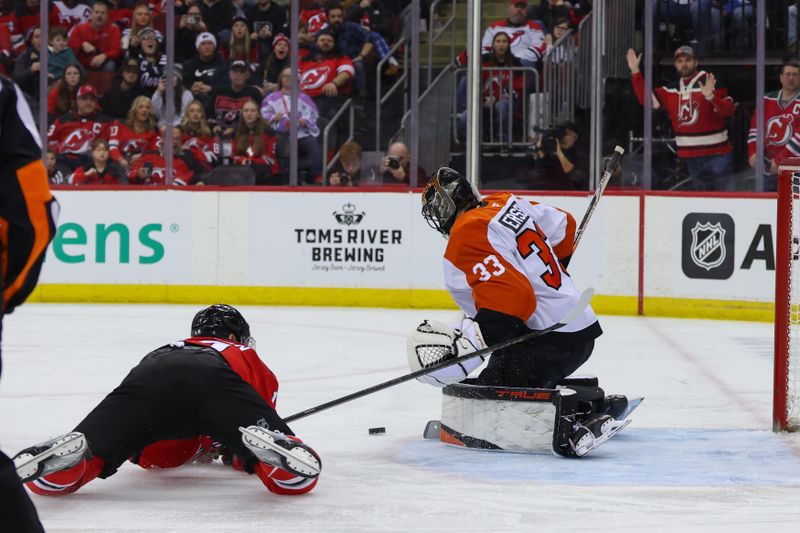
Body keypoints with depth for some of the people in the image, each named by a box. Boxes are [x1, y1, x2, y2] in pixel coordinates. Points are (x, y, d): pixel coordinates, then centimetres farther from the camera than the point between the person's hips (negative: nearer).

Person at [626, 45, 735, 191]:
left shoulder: (710, 83, -9)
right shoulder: (671, 90, 10)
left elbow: (729, 109, -18)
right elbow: (647, 98, 8)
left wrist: (710, 96, -38)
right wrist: (635, 71, 0)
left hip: (716, 153, -6)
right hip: (691, 157, 6)